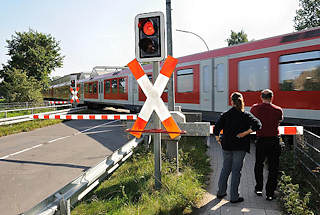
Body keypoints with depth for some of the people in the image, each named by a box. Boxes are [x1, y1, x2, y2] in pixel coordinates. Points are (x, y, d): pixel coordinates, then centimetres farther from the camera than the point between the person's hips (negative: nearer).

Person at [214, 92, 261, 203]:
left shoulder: (225, 115, -4)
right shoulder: (246, 115, -5)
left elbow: (216, 129, -10)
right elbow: (257, 125, -19)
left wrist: (218, 139, 5)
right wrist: (245, 133, -14)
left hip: (226, 145, 2)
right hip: (240, 147, -2)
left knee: (225, 169, 17)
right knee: (236, 170, 7)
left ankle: (221, 192, 29)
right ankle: (234, 197, 15)